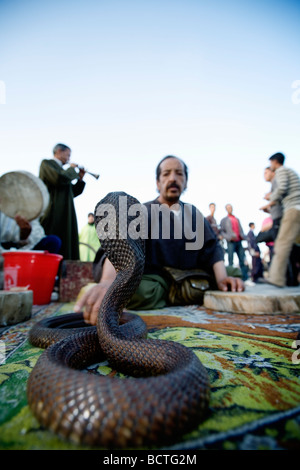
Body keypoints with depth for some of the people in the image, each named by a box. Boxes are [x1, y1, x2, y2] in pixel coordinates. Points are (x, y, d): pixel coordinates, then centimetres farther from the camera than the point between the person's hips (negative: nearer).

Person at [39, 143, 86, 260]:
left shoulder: (62, 170, 24)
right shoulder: (46, 163, 2)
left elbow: (73, 192, 23)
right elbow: (59, 179, -17)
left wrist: (80, 178, 13)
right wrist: (72, 169, 0)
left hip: (66, 214, 8)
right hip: (54, 214, -8)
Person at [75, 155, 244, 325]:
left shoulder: (193, 212, 13)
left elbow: (211, 247, 5)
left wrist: (222, 277, -15)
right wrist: (108, 280, -43)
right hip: (153, 282, -6)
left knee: (234, 286, -9)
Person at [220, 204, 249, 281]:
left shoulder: (237, 219, 24)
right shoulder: (224, 220, 12)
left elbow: (241, 230, 18)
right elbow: (222, 231, 2)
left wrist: (244, 237, -1)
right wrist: (229, 237, -14)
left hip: (239, 241, 4)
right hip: (231, 242, -4)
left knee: (243, 260, -1)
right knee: (231, 261, -6)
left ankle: (245, 278, 2)